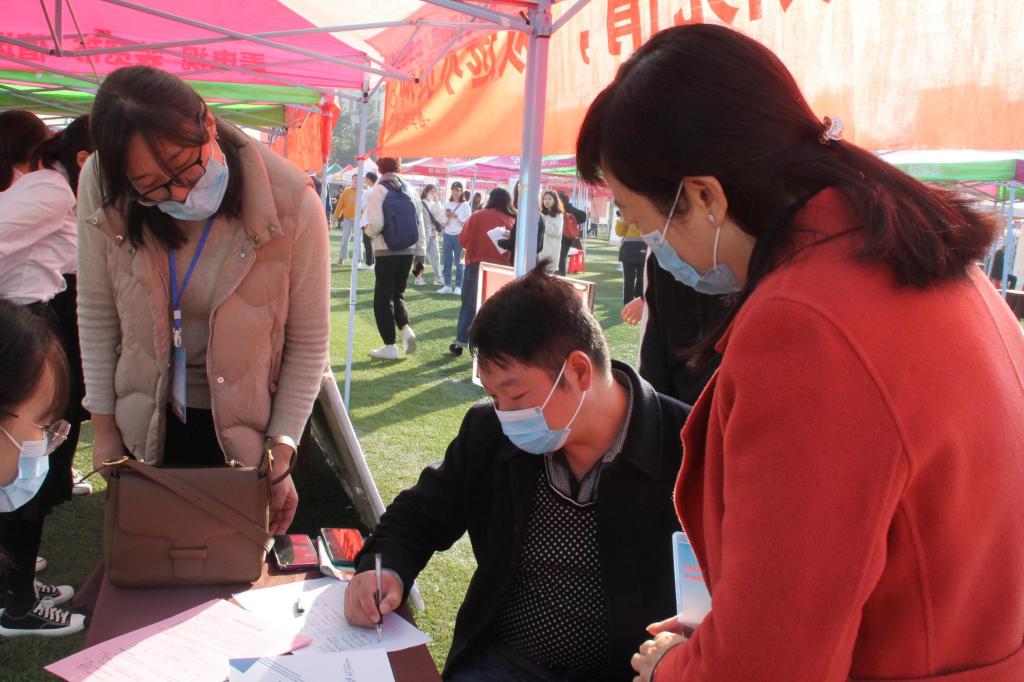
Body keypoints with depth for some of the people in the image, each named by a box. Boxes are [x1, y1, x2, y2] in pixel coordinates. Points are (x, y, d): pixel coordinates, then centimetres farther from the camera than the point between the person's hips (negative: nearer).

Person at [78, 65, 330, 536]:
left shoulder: (291, 205, -23)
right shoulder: (102, 189, -16)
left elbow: (308, 342, -15)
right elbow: (96, 312, -5)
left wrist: (281, 455, -16)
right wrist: (103, 427, -1)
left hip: (251, 427, -2)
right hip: (148, 425, 3)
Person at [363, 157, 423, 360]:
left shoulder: (377, 192, -8)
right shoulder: (411, 192, 7)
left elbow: (376, 224, -18)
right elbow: (420, 225, 8)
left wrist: (367, 231, 5)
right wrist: (420, 255, 14)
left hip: (386, 252, -5)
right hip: (408, 251, 5)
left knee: (383, 298, 5)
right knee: (398, 293, 20)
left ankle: (389, 346, 5)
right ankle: (406, 330, -2)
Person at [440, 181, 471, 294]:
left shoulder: (465, 205, -1)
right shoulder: (447, 204, 10)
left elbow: (468, 221, -8)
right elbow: (443, 220, 13)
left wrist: (456, 216, -13)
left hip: (459, 235, -4)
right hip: (447, 235, 4)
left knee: (458, 262, 1)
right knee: (447, 261, 5)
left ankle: (458, 287, 3)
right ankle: (447, 285, 11)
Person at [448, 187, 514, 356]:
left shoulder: (477, 216, -4)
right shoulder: (512, 221, -4)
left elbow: (463, 240, 2)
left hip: (477, 265, 0)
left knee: (469, 305, 9)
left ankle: (460, 343, 11)